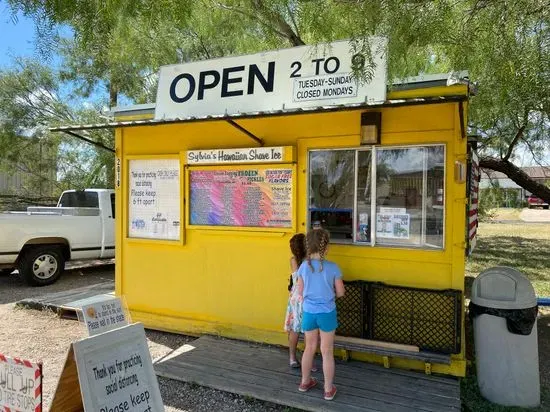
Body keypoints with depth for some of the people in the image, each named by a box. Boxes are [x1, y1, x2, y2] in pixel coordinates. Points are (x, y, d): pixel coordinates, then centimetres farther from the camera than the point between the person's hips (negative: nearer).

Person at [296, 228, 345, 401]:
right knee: (327, 352, 10)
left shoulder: (304, 266, -8)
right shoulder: (333, 267, -15)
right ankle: (329, 389, 23)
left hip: (308, 312, 3)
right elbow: (340, 293, -6)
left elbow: (300, 292, 1)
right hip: (327, 313, -2)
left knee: (310, 348, 20)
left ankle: (305, 382, 36)